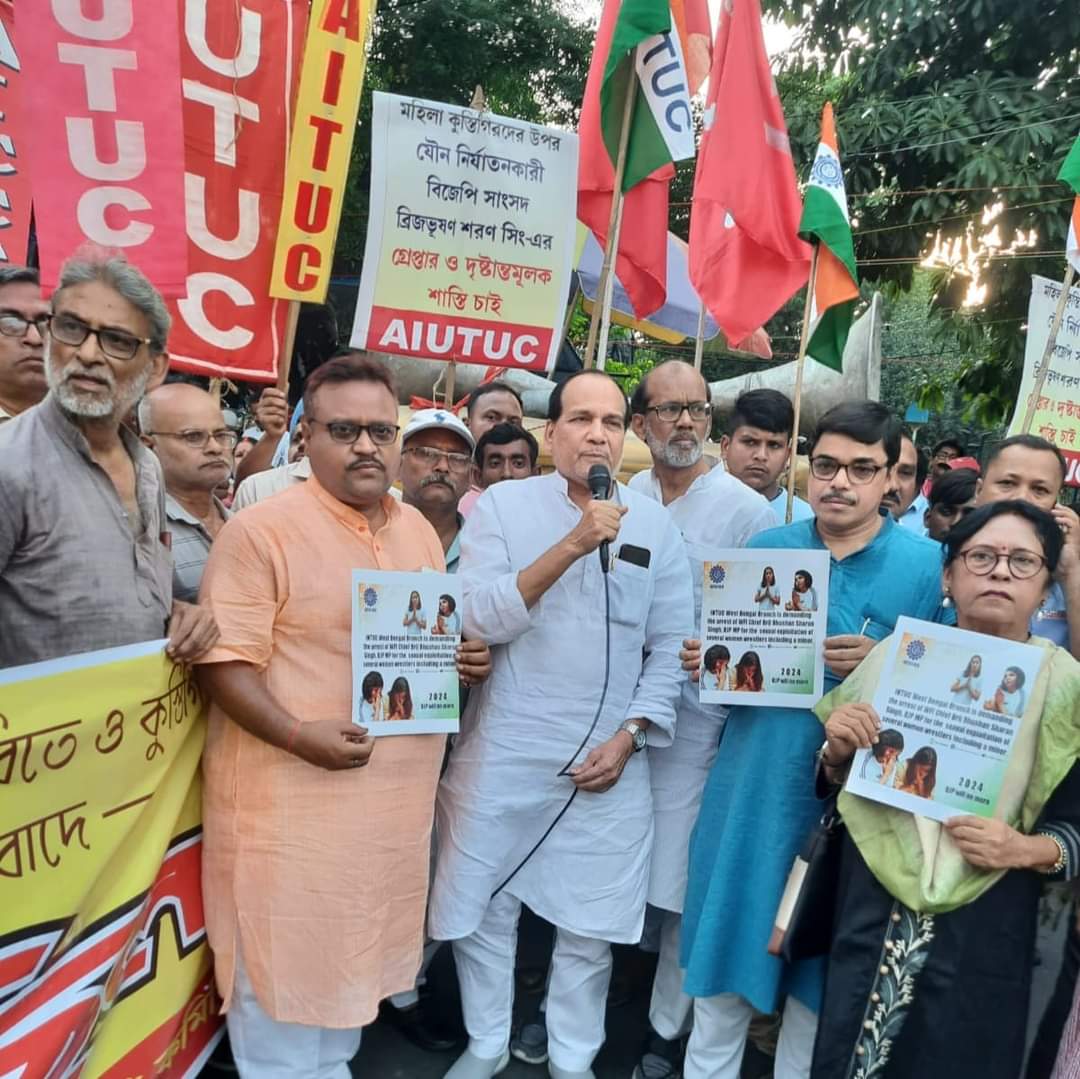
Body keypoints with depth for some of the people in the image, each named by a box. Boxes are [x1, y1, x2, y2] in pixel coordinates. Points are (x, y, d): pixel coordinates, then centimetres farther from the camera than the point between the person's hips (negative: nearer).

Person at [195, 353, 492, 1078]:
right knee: (286, 968, 8)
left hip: (397, 796, 7)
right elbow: (225, 663, -15)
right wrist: (300, 735, -27)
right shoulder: (261, 530, -13)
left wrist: (469, 658, -2)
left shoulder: (419, 529, 9)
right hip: (292, 798, -6)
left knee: (351, 957, 23)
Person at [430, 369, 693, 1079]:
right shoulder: (502, 505, -3)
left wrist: (627, 737, -6)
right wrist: (572, 546, -23)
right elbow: (480, 619, -15)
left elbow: (670, 647, 3)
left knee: (590, 923, 12)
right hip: (502, 751, -1)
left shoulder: (655, 523, 2)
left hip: (608, 760, 1)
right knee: (483, 909, 14)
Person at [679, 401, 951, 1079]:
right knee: (724, 952, 14)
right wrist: (708, 664, -11)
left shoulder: (929, 565, -4)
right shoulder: (764, 550, 3)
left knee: (821, 975, 15)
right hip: (751, 792, 2)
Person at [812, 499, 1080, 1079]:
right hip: (869, 918, 2)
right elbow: (835, 781, 10)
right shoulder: (896, 657, 2)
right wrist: (837, 752, -10)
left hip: (983, 938, -1)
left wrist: (1027, 849, -20)